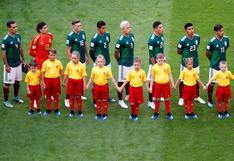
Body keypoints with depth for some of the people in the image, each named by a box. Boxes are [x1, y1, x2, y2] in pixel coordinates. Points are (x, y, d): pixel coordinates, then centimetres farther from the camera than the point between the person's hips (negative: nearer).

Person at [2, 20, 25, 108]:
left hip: (18, 63, 7)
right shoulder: (5, 39, -20)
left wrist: (23, 59, 14)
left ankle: (16, 97, 38)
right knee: (7, 83, 4)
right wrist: (7, 65, -15)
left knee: (17, 81, 19)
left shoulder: (18, 36, 0)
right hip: (10, 65, -7)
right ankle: (6, 101, 15)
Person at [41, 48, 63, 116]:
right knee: (48, 95, 10)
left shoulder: (58, 62, -3)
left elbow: (61, 72, 6)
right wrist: (43, 82, -4)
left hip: (56, 79, 0)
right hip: (47, 79, 0)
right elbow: (42, 73, -2)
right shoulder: (45, 63, -7)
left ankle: (56, 109, 20)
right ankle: (48, 109, 21)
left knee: (56, 95, 9)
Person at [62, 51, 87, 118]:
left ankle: (79, 111, 17)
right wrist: (64, 82, 15)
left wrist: (84, 84, -7)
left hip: (79, 82, -2)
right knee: (71, 97, 7)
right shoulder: (69, 65, 0)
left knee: (78, 97, 6)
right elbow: (66, 74, 9)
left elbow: (84, 76, -5)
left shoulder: (82, 66, -8)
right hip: (71, 81, 2)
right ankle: (71, 111, 16)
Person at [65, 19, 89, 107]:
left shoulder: (83, 32, 1)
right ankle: (67, 98, -2)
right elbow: (68, 50, -14)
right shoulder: (70, 36, -17)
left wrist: (87, 56, 17)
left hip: (83, 60, 7)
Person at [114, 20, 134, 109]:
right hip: (124, 64, -8)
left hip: (131, 62, 8)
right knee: (121, 81, 3)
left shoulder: (131, 36, 2)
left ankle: (128, 96, 41)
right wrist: (120, 61, -3)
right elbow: (116, 52, -16)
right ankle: (120, 100, 13)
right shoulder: (121, 40, -22)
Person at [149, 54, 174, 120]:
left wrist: (172, 84, 8)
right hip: (157, 85, 0)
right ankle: (156, 113, 22)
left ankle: (168, 113, 18)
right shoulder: (154, 67, -7)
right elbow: (152, 78, 2)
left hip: (166, 84, 0)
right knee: (157, 99, 10)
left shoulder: (167, 66, -5)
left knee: (167, 99, 8)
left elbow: (170, 75, 6)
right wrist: (151, 87, 2)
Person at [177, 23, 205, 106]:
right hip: (186, 63, -5)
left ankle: (197, 97, 35)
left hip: (195, 63, 5)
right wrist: (186, 55, -1)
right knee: (182, 80, 7)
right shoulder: (183, 41, -21)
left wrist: (194, 54, 6)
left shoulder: (197, 37, -6)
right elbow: (179, 52, -8)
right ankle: (181, 98, 24)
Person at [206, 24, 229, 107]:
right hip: (214, 66, -5)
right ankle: (210, 100, 17)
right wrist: (213, 60, 3)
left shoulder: (226, 39, -5)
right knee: (212, 83, 4)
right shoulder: (212, 42, -19)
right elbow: (207, 53, -8)